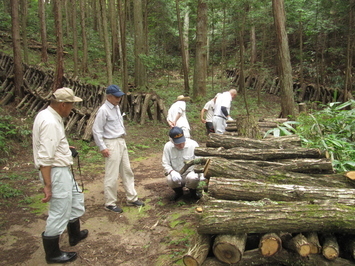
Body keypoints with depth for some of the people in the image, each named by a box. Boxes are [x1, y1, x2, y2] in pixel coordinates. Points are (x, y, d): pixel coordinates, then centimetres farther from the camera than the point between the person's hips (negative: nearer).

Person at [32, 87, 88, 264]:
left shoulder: (47, 115, 7)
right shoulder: (50, 123, -25)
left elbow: (48, 145, 19)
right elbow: (45, 158, -28)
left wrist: (64, 148, 26)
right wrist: (47, 185, -27)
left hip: (62, 170, 11)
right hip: (56, 172, -11)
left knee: (76, 198, 26)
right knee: (59, 212, 2)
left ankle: (75, 234, 45)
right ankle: (52, 253, 21)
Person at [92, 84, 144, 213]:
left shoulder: (117, 107, 10)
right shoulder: (103, 110, -15)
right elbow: (96, 130, -15)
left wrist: (123, 140, 13)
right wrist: (102, 148, -16)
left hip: (122, 142, 9)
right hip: (111, 144, -9)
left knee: (127, 171, 14)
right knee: (112, 175, -2)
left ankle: (132, 198, 25)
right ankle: (110, 203, 10)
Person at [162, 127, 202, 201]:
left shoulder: (193, 144, -14)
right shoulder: (168, 146, -9)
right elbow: (165, 164, -5)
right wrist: (172, 172, -26)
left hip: (190, 173, -1)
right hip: (176, 175, 2)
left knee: (193, 178, -36)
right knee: (169, 179, -32)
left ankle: (193, 192, 3)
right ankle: (178, 192, 7)